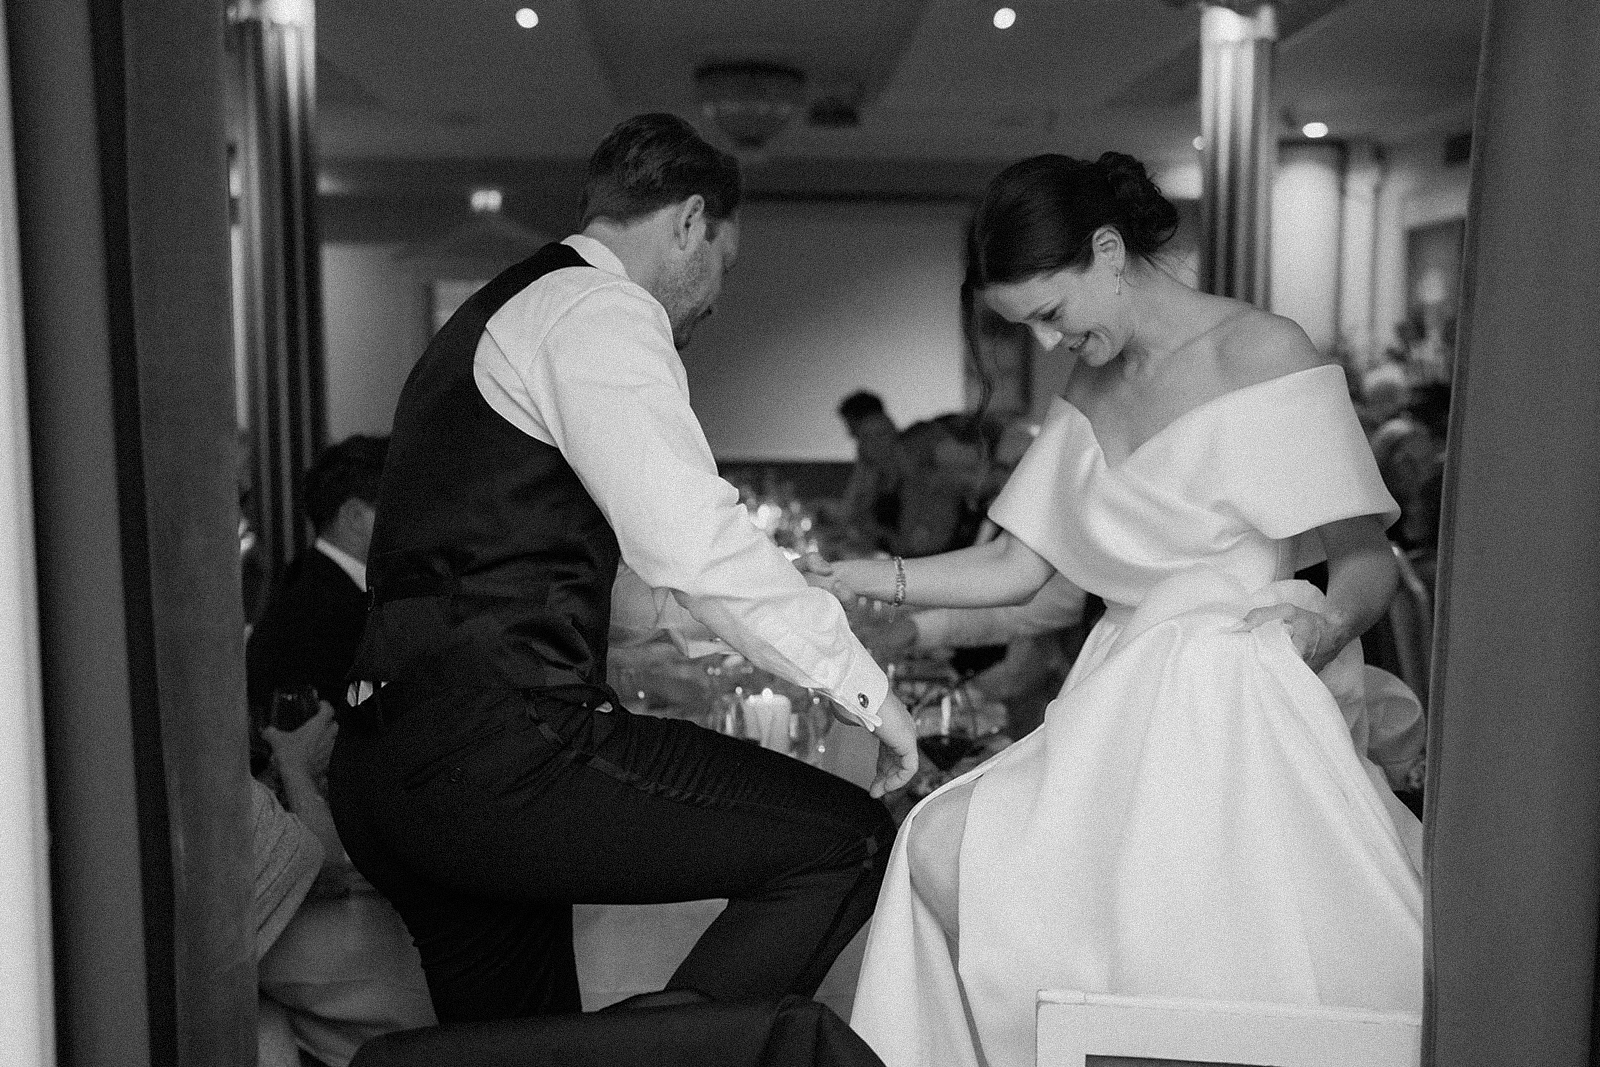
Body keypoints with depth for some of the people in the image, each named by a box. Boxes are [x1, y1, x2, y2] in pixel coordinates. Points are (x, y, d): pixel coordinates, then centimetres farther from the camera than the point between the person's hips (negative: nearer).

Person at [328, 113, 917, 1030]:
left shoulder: (492, 317, 26)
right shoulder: (599, 305, -4)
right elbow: (692, 544, -15)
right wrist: (863, 686, -6)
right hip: (502, 744, -10)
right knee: (846, 842, -8)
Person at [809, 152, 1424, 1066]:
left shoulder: (1263, 354, -5)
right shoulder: (1091, 389, 17)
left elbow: (1370, 563, -6)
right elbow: (1015, 568, 15)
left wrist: (1326, 624, -27)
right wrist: (870, 579, 5)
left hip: (1243, 715, -6)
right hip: (1127, 712, 6)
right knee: (943, 850, -13)